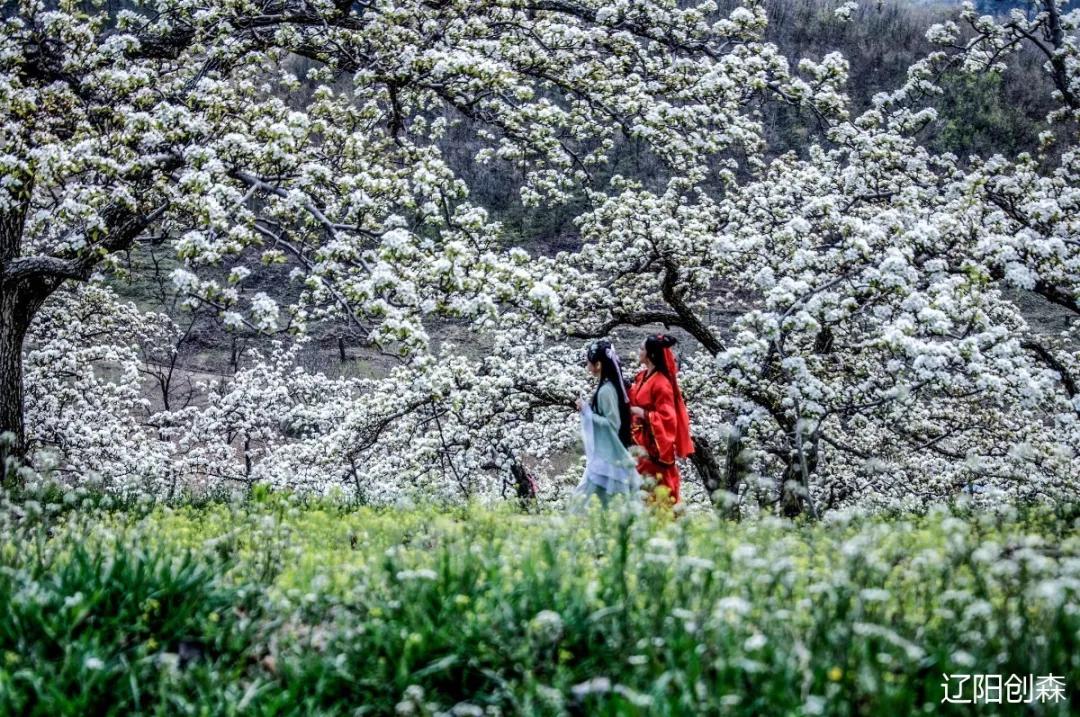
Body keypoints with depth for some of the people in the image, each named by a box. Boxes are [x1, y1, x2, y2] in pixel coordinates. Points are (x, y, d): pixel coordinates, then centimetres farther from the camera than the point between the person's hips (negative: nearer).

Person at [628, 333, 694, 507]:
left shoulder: (661, 383, -18)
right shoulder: (642, 377, 8)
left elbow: (666, 418, -20)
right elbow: (633, 400, 21)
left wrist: (642, 413, -21)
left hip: (654, 445, -9)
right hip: (639, 442, 9)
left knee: (655, 491, -2)